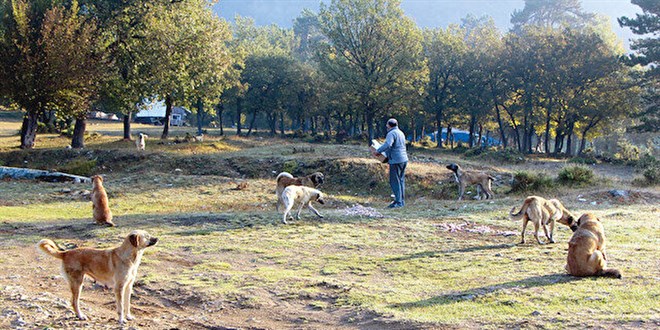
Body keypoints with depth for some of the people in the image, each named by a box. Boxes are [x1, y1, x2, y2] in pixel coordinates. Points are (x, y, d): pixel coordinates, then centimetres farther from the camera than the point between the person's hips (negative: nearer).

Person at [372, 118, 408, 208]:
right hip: (404, 159, 9)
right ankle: (402, 201, 15)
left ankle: (398, 202, -9)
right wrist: (387, 152, 29)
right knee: (401, 181, 13)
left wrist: (378, 151, -19)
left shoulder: (391, 133, -12)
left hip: (396, 161, -9)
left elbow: (388, 144, -28)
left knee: (395, 181, -6)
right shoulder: (401, 133, 18)